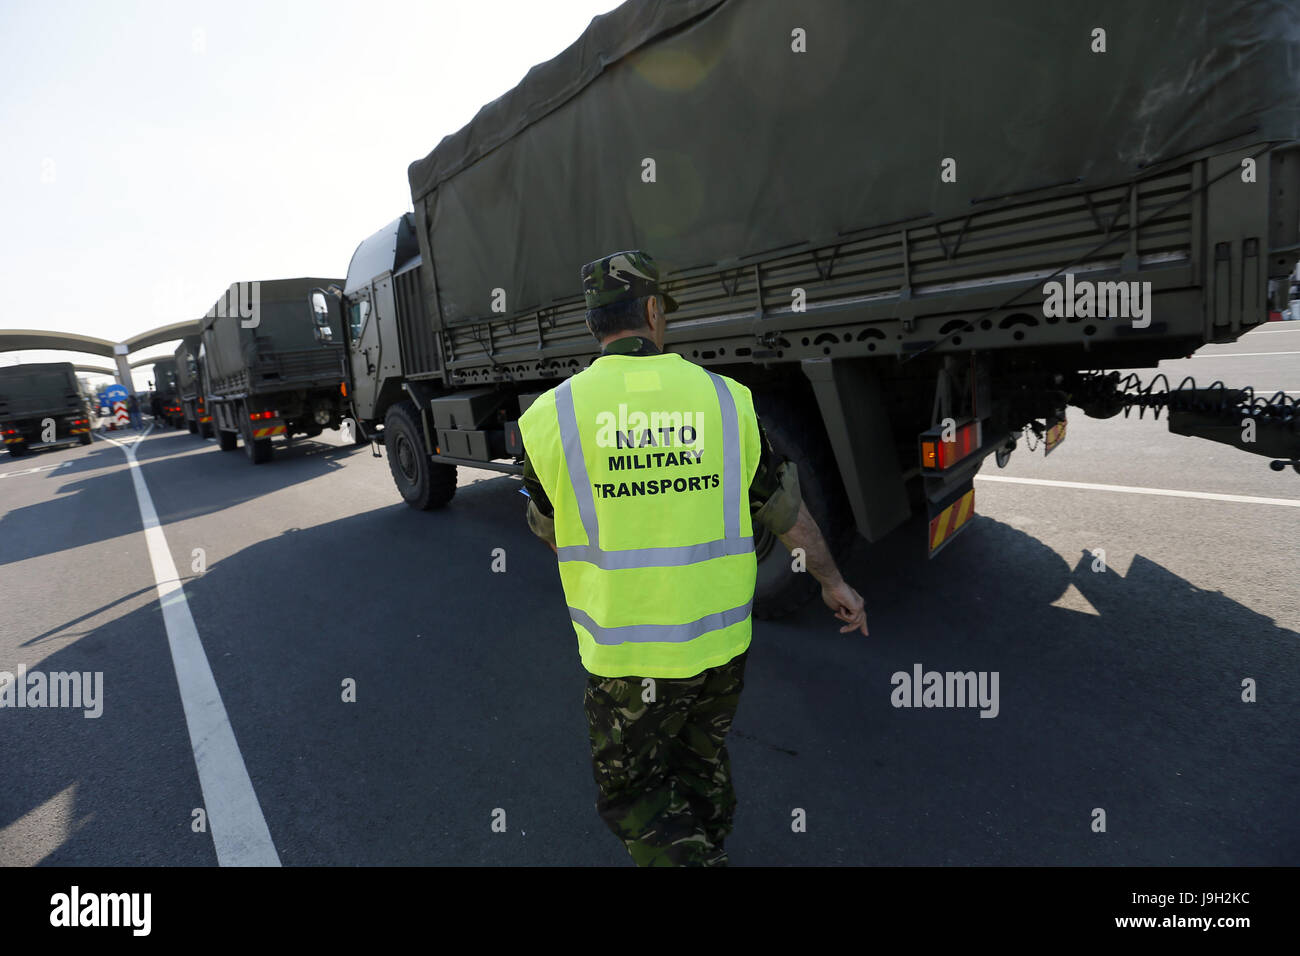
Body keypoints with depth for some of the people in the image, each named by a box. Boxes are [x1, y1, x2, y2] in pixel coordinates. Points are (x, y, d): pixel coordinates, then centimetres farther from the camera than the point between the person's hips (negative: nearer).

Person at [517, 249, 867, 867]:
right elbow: (788, 512, 4)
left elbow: (547, 532, 4)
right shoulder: (727, 399, -6)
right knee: (703, 759, 29)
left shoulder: (551, 416, -11)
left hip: (627, 653, -3)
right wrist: (833, 581, 20)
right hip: (722, 643, 4)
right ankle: (710, 846, 52)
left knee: (630, 792, 19)